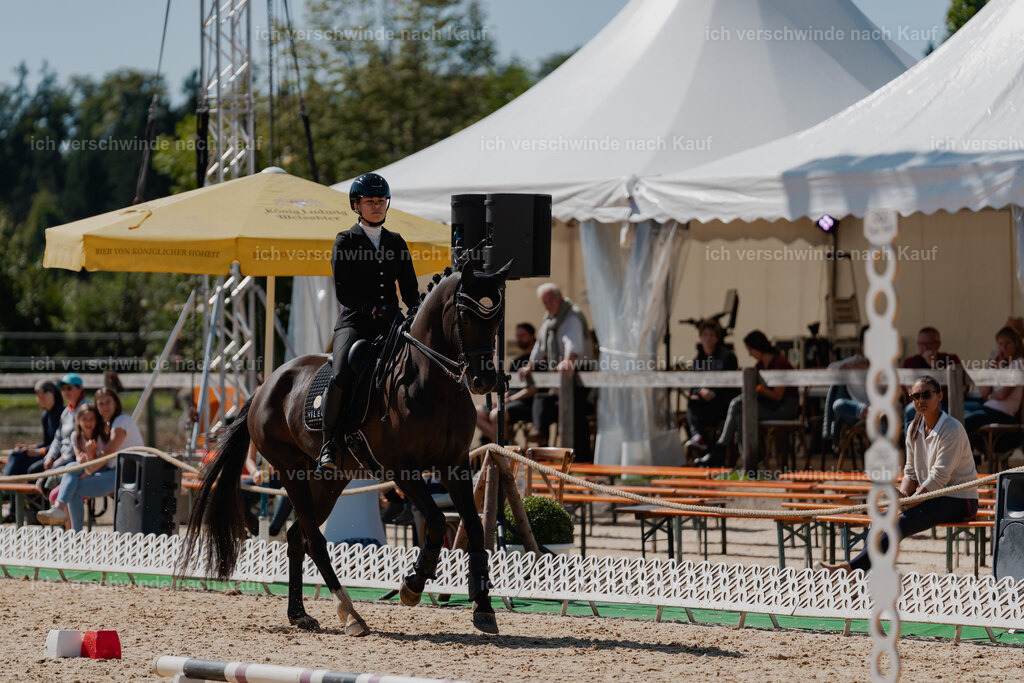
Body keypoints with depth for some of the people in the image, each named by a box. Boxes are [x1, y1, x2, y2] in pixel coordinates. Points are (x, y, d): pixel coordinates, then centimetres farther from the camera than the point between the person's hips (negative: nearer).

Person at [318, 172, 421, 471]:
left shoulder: (396, 242, 17)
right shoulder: (346, 241, 5)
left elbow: (410, 288, 15)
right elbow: (343, 292, -4)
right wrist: (374, 308, -20)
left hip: (390, 324, 4)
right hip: (354, 323, -4)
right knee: (343, 374, -30)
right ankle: (328, 443, -19)